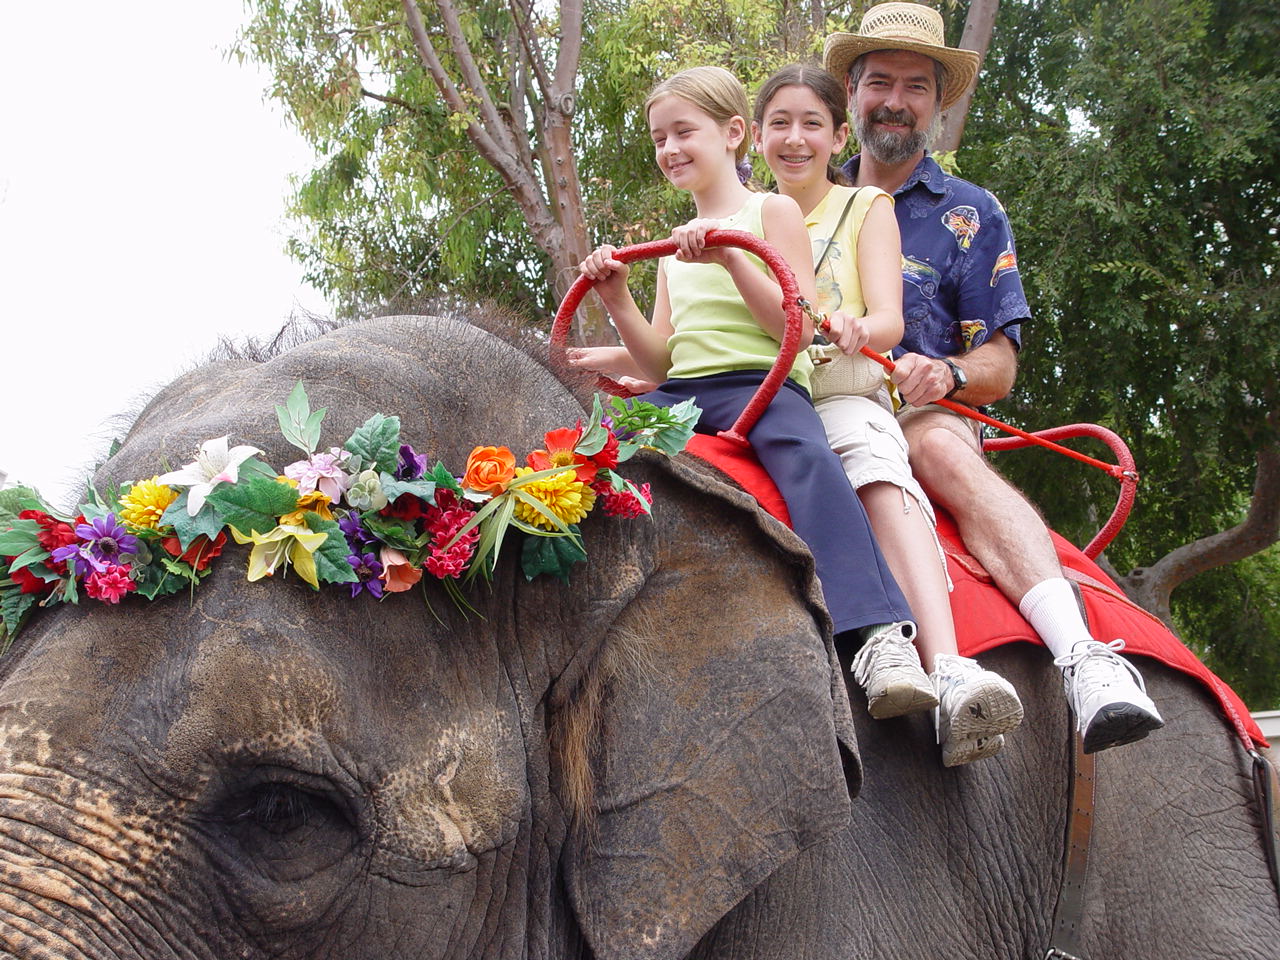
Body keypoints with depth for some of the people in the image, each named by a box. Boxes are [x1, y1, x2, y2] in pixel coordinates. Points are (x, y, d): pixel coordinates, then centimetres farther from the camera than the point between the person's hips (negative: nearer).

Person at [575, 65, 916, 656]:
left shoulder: (771, 212, 8)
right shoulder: (674, 247, 25)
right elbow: (662, 364, 17)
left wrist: (730, 257, -16)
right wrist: (617, 301, 2)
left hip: (759, 384, -7)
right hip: (679, 394, 7)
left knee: (807, 456, -37)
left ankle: (877, 628, -51)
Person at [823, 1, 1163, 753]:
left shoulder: (970, 215, 16)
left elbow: (998, 368, 8)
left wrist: (945, 374, -16)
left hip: (924, 414, -3)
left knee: (940, 444, -39)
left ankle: (1081, 654, -58)